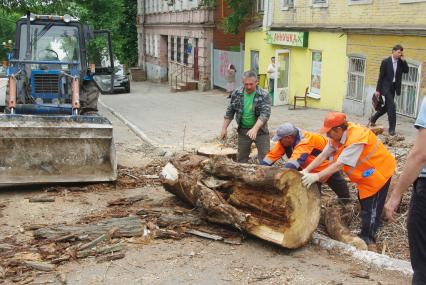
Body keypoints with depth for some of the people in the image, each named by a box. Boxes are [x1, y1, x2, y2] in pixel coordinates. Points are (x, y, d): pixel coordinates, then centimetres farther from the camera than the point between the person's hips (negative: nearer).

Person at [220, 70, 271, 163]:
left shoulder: (264, 95, -14)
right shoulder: (236, 93, -3)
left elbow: (265, 114, -24)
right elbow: (230, 112, 6)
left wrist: (255, 129, -36)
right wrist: (224, 128, 3)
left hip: (260, 130, -3)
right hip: (243, 130, 3)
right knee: (242, 158, 11)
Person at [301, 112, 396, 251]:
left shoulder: (355, 139, -35)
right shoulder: (338, 136, -9)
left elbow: (339, 164, -38)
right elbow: (323, 155, -11)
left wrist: (317, 176, -39)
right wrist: (306, 170, -21)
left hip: (379, 171, -9)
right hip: (366, 172, 9)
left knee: (371, 208, -2)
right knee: (364, 201, 21)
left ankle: (367, 239, 11)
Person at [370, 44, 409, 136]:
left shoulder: (400, 62, 6)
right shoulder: (386, 61, -8)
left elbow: (406, 71, -1)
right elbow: (381, 76, -8)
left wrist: (403, 60, -9)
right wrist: (378, 90, -9)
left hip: (394, 87, 6)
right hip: (386, 87, -6)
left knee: (387, 106, 15)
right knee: (392, 106, -13)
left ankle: (373, 118, 37)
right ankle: (392, 128, -7)